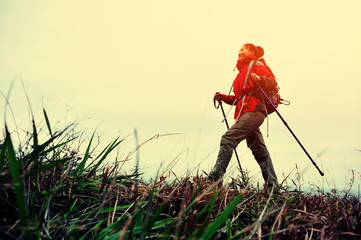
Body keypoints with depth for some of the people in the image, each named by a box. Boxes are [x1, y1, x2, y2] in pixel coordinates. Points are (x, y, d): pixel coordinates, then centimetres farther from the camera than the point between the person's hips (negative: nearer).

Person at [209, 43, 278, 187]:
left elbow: (273, 82, -6)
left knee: (228, 139, -19)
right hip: (246, 113, 10)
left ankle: (214, 179, -22)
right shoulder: (243, 70, 32)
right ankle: (272, 185, 12)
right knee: (259, 150, 8)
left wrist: (260, 79, -24)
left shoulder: (256, 64, 7)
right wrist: (223, 98, 16)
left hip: (254, 111, -10)